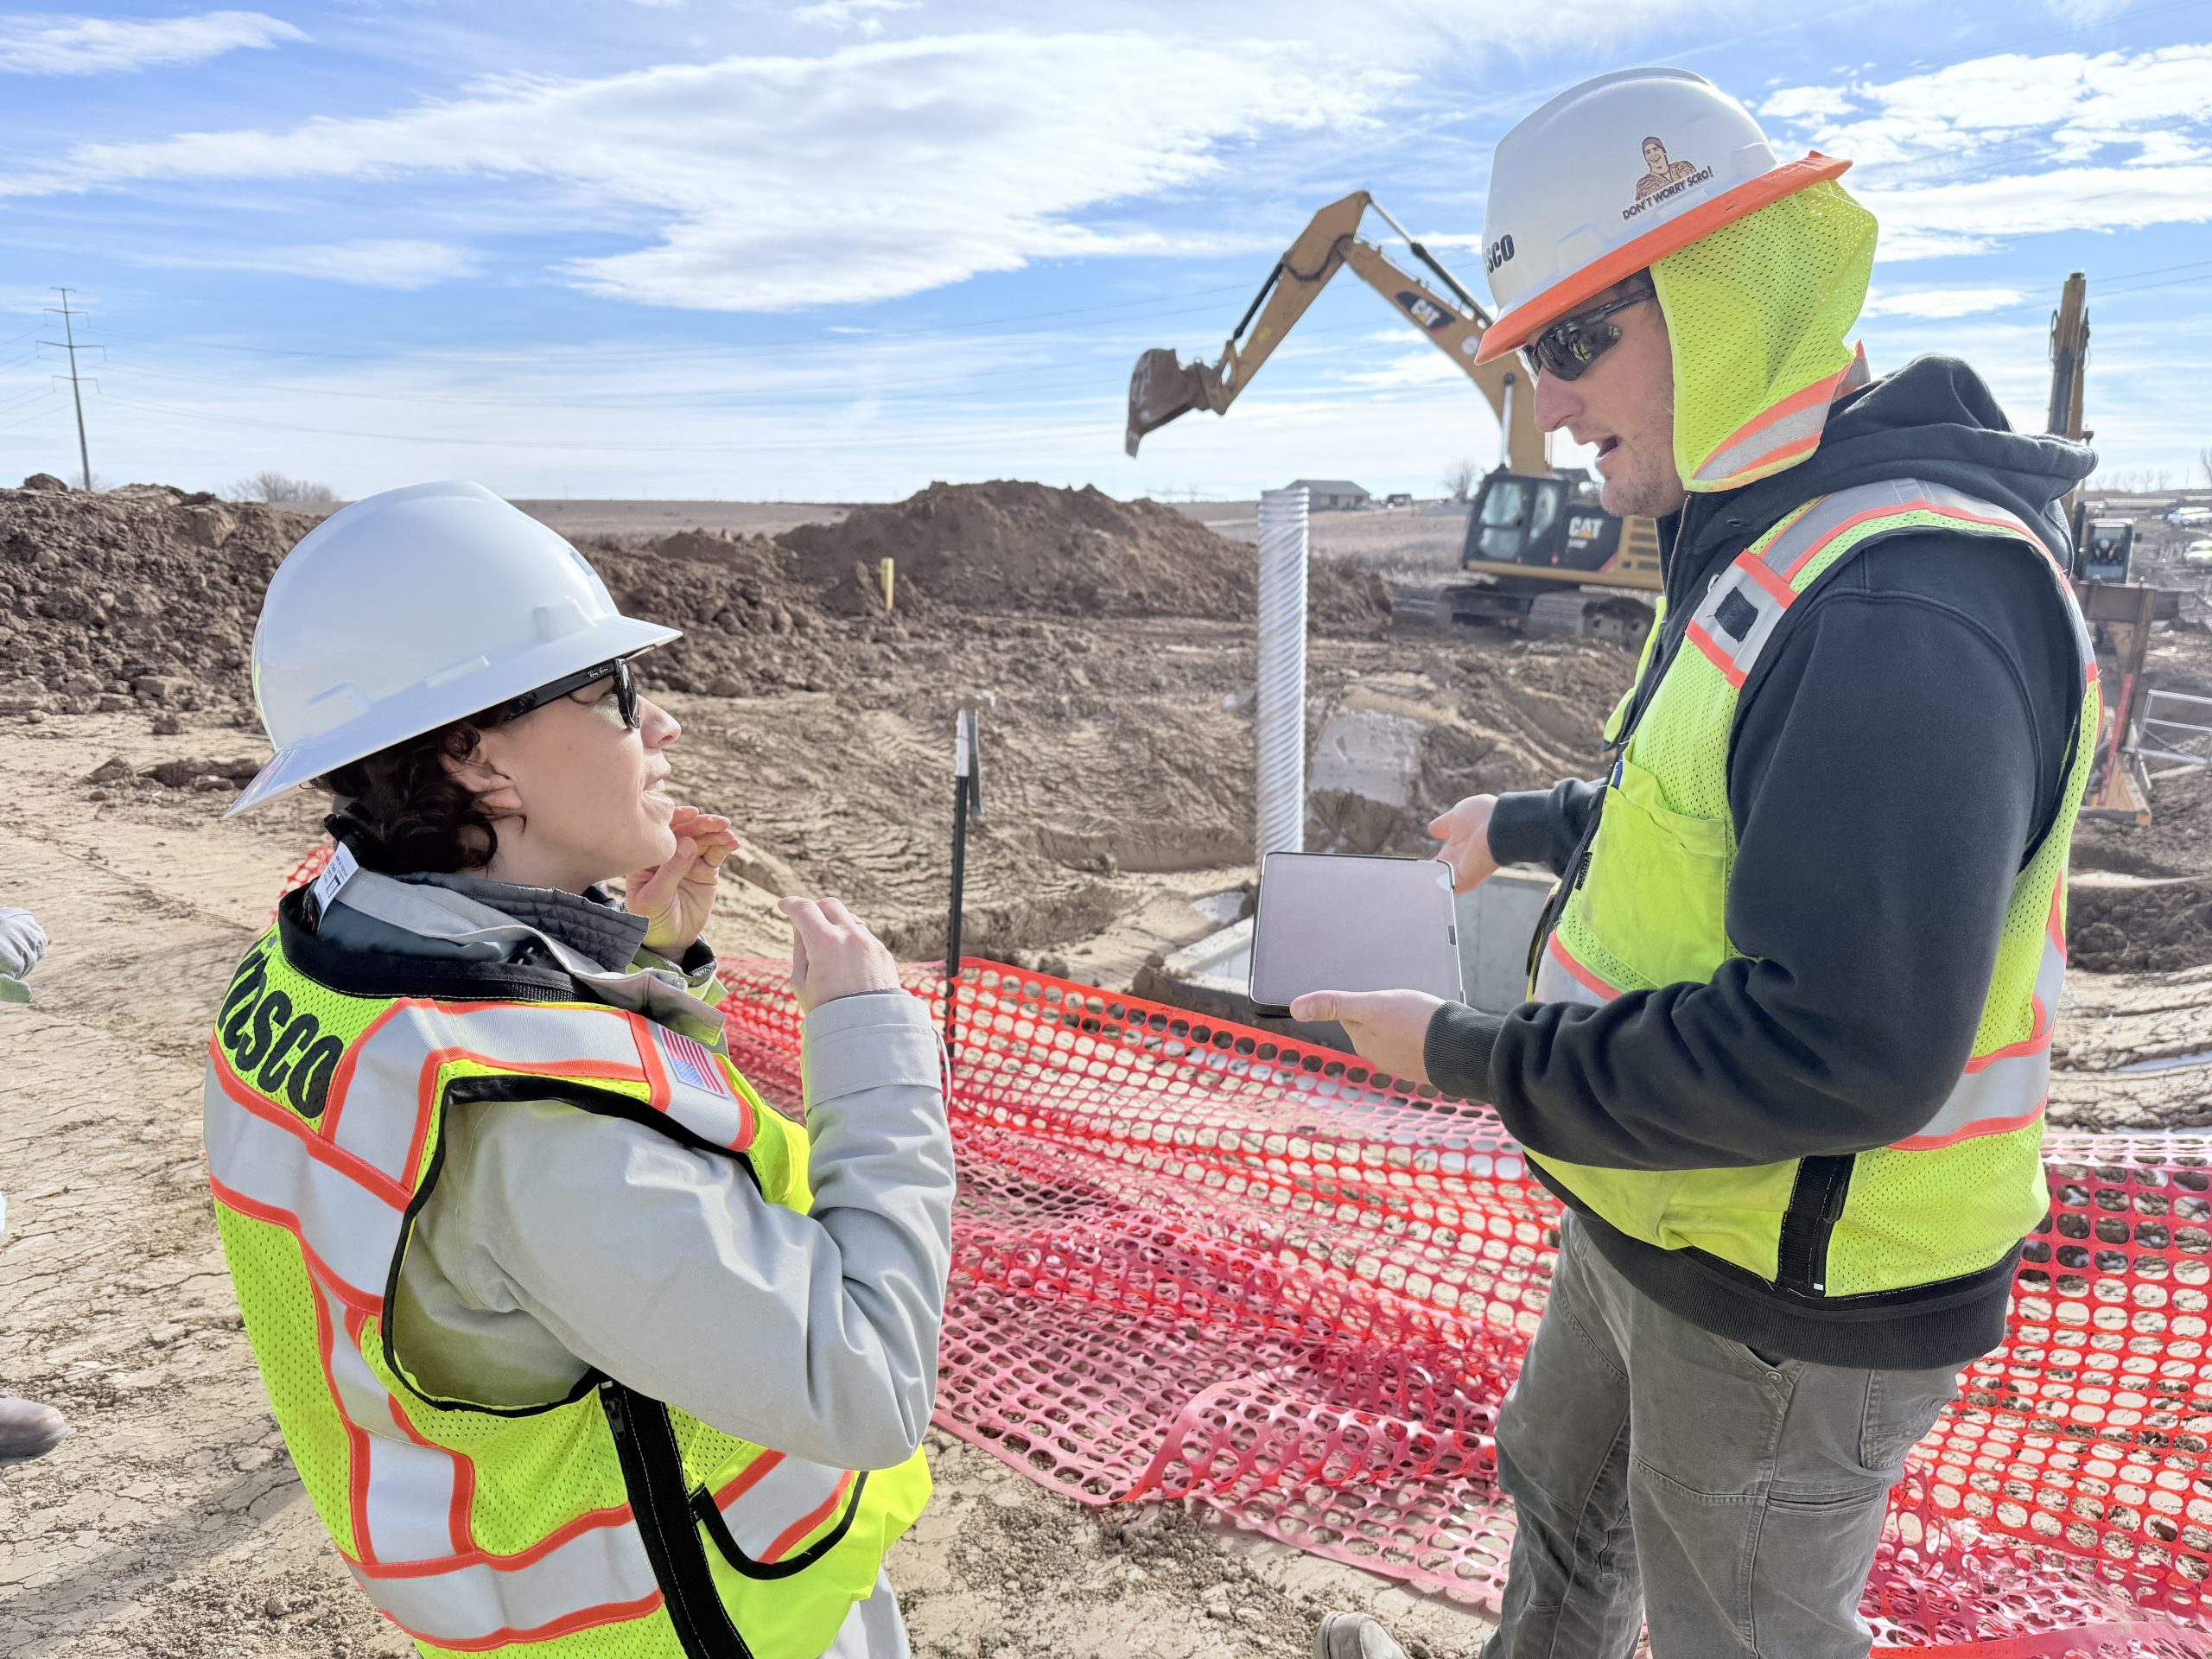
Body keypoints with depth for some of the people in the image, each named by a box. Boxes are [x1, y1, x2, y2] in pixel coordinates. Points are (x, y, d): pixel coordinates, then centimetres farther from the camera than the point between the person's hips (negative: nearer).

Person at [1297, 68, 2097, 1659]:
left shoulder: (1905, 606, -31)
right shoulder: (1773, 541, 3)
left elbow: (1843, 1052, -34)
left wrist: (1478, 1057, -26)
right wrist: (1534, 824, 28)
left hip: (1798, 1301, -9)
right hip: (1656, 1217, 10)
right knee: (1562, 1487, 32)